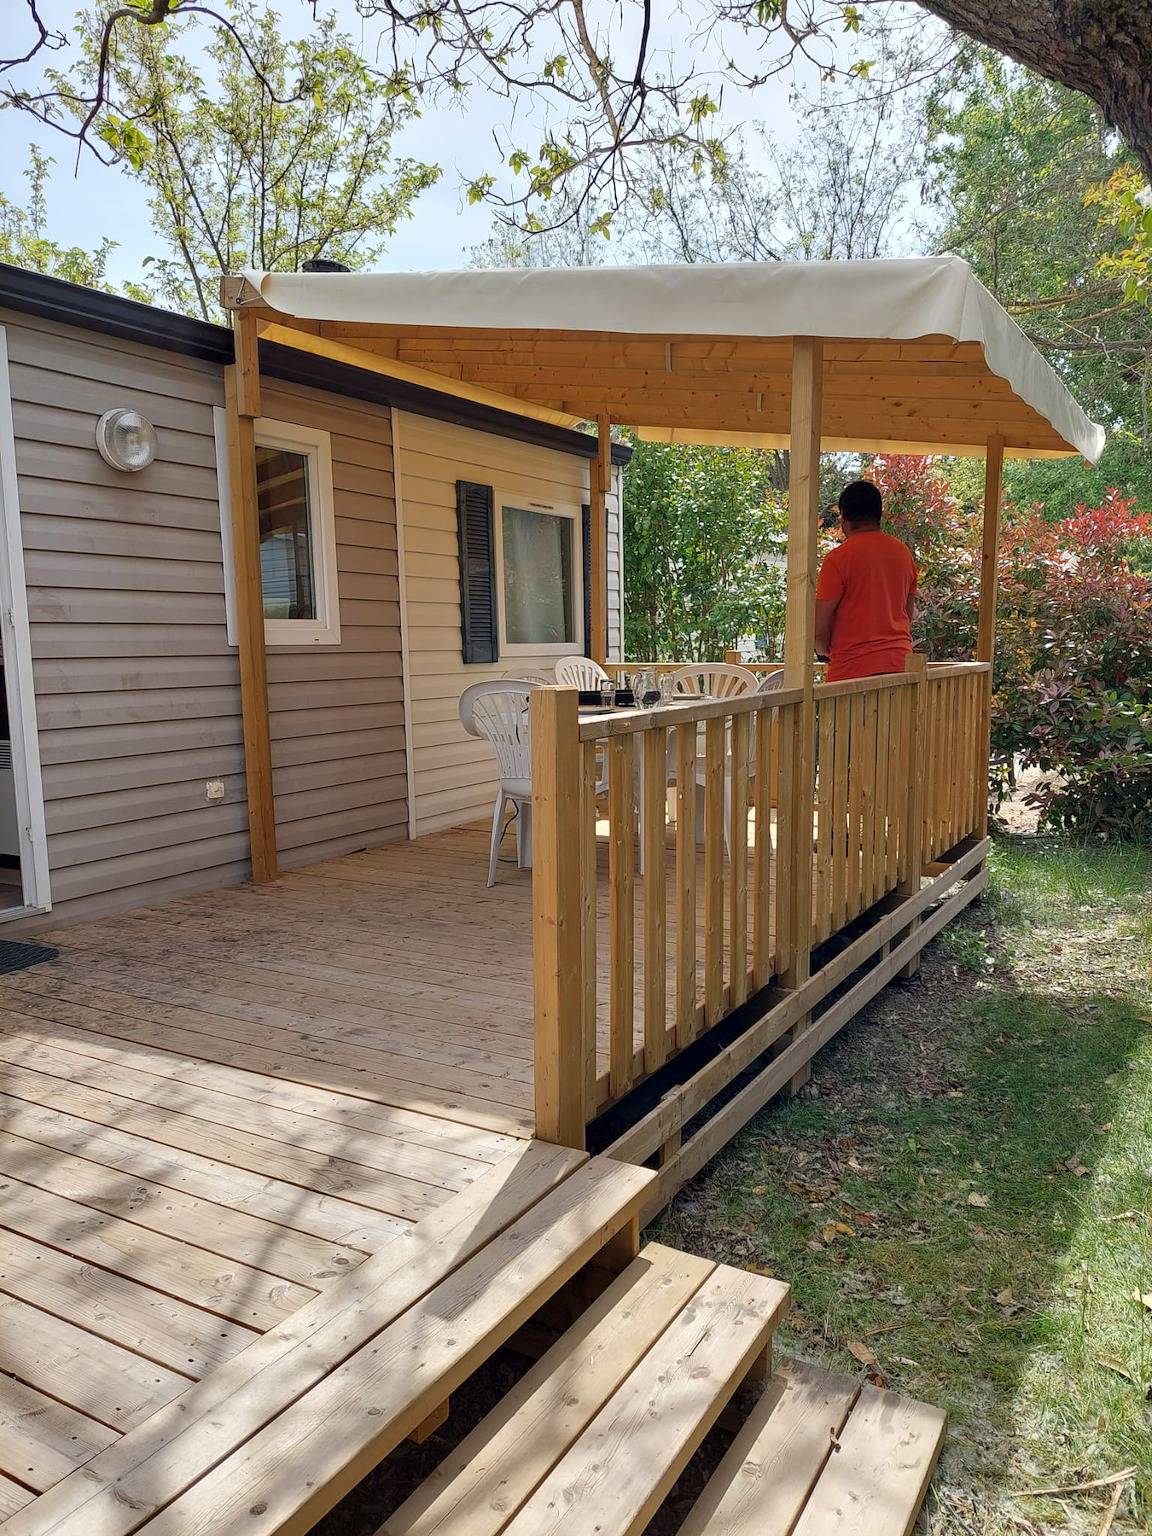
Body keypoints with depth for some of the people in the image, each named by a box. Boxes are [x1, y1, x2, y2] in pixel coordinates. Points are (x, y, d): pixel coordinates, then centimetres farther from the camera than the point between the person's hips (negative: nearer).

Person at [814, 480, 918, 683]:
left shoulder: (838, 557, -8)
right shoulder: (903, 552, 11)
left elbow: (820, 626, -8)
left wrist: (824, 651, 11)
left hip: (854, 667, -6)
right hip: (900, 661, 6)